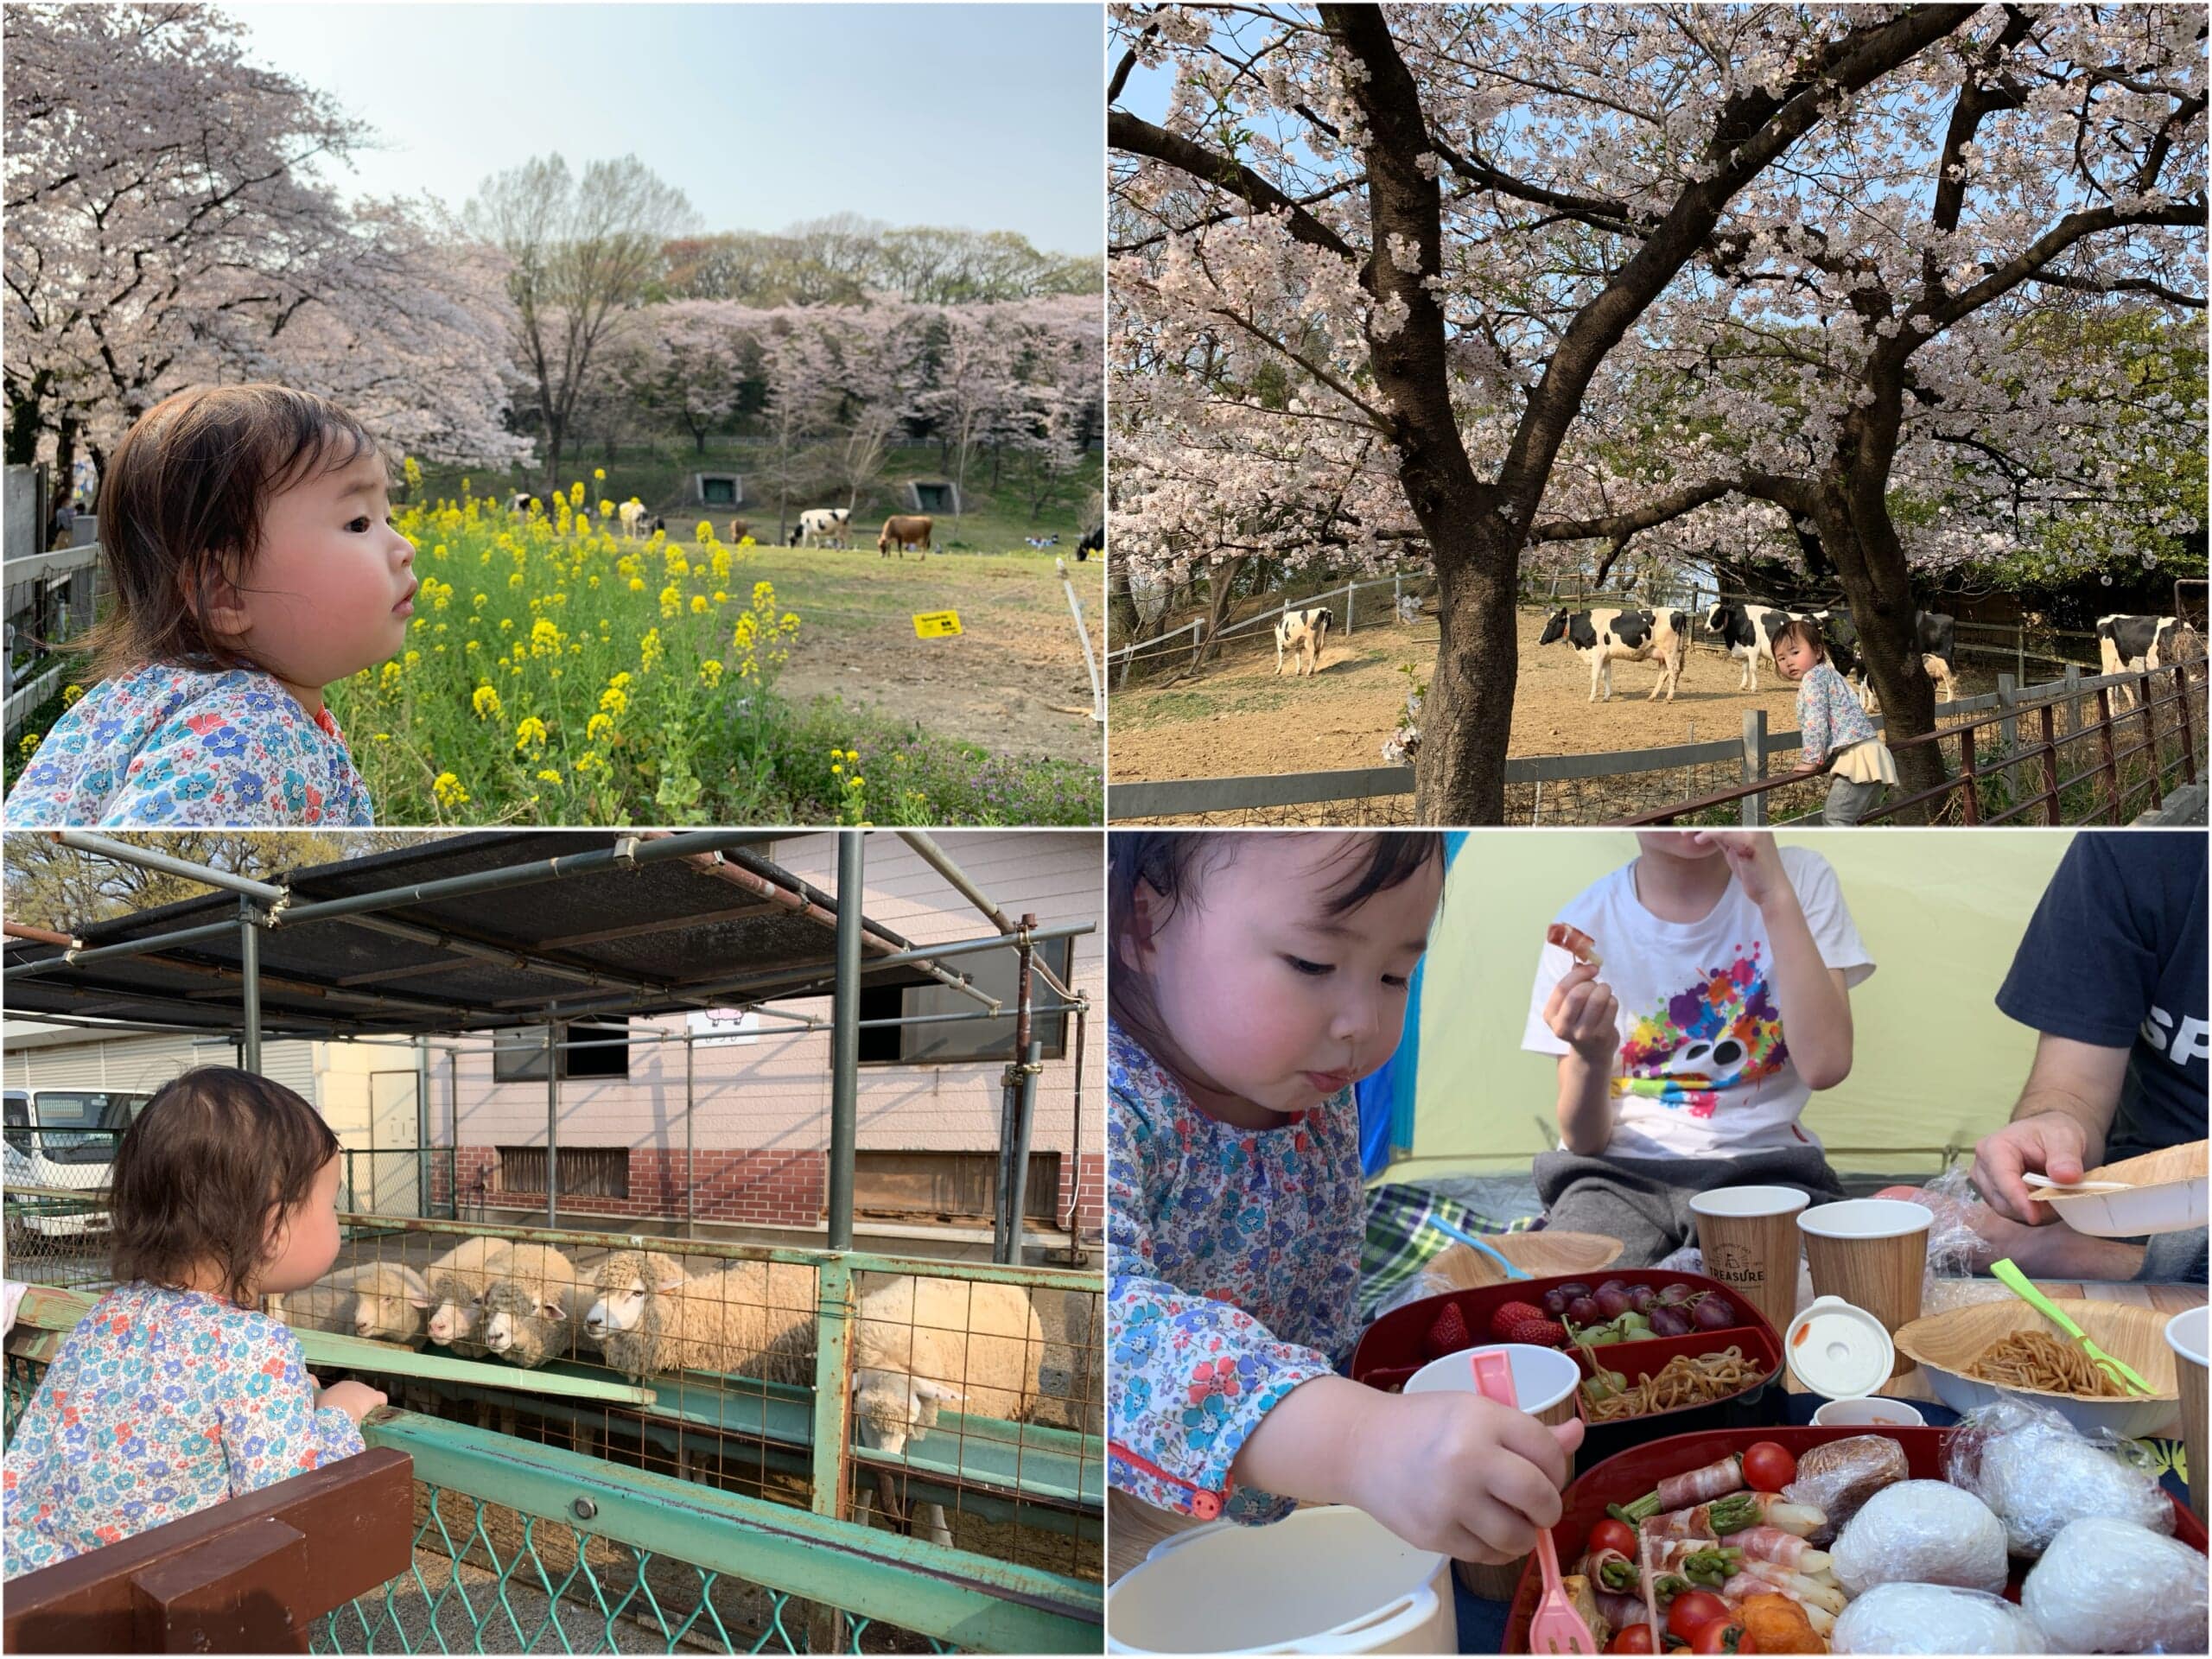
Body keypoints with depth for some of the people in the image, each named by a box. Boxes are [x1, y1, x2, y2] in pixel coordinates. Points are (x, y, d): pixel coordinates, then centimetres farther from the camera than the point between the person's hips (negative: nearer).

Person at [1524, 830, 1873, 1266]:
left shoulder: (1798, 876, 0)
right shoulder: (1584, 921, -1)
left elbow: (1825, 1066, -16)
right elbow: (1584, 1141, -1)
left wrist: (1775, 895, -20)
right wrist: (1591, 1058, -24)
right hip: (1622, 1173, 0)